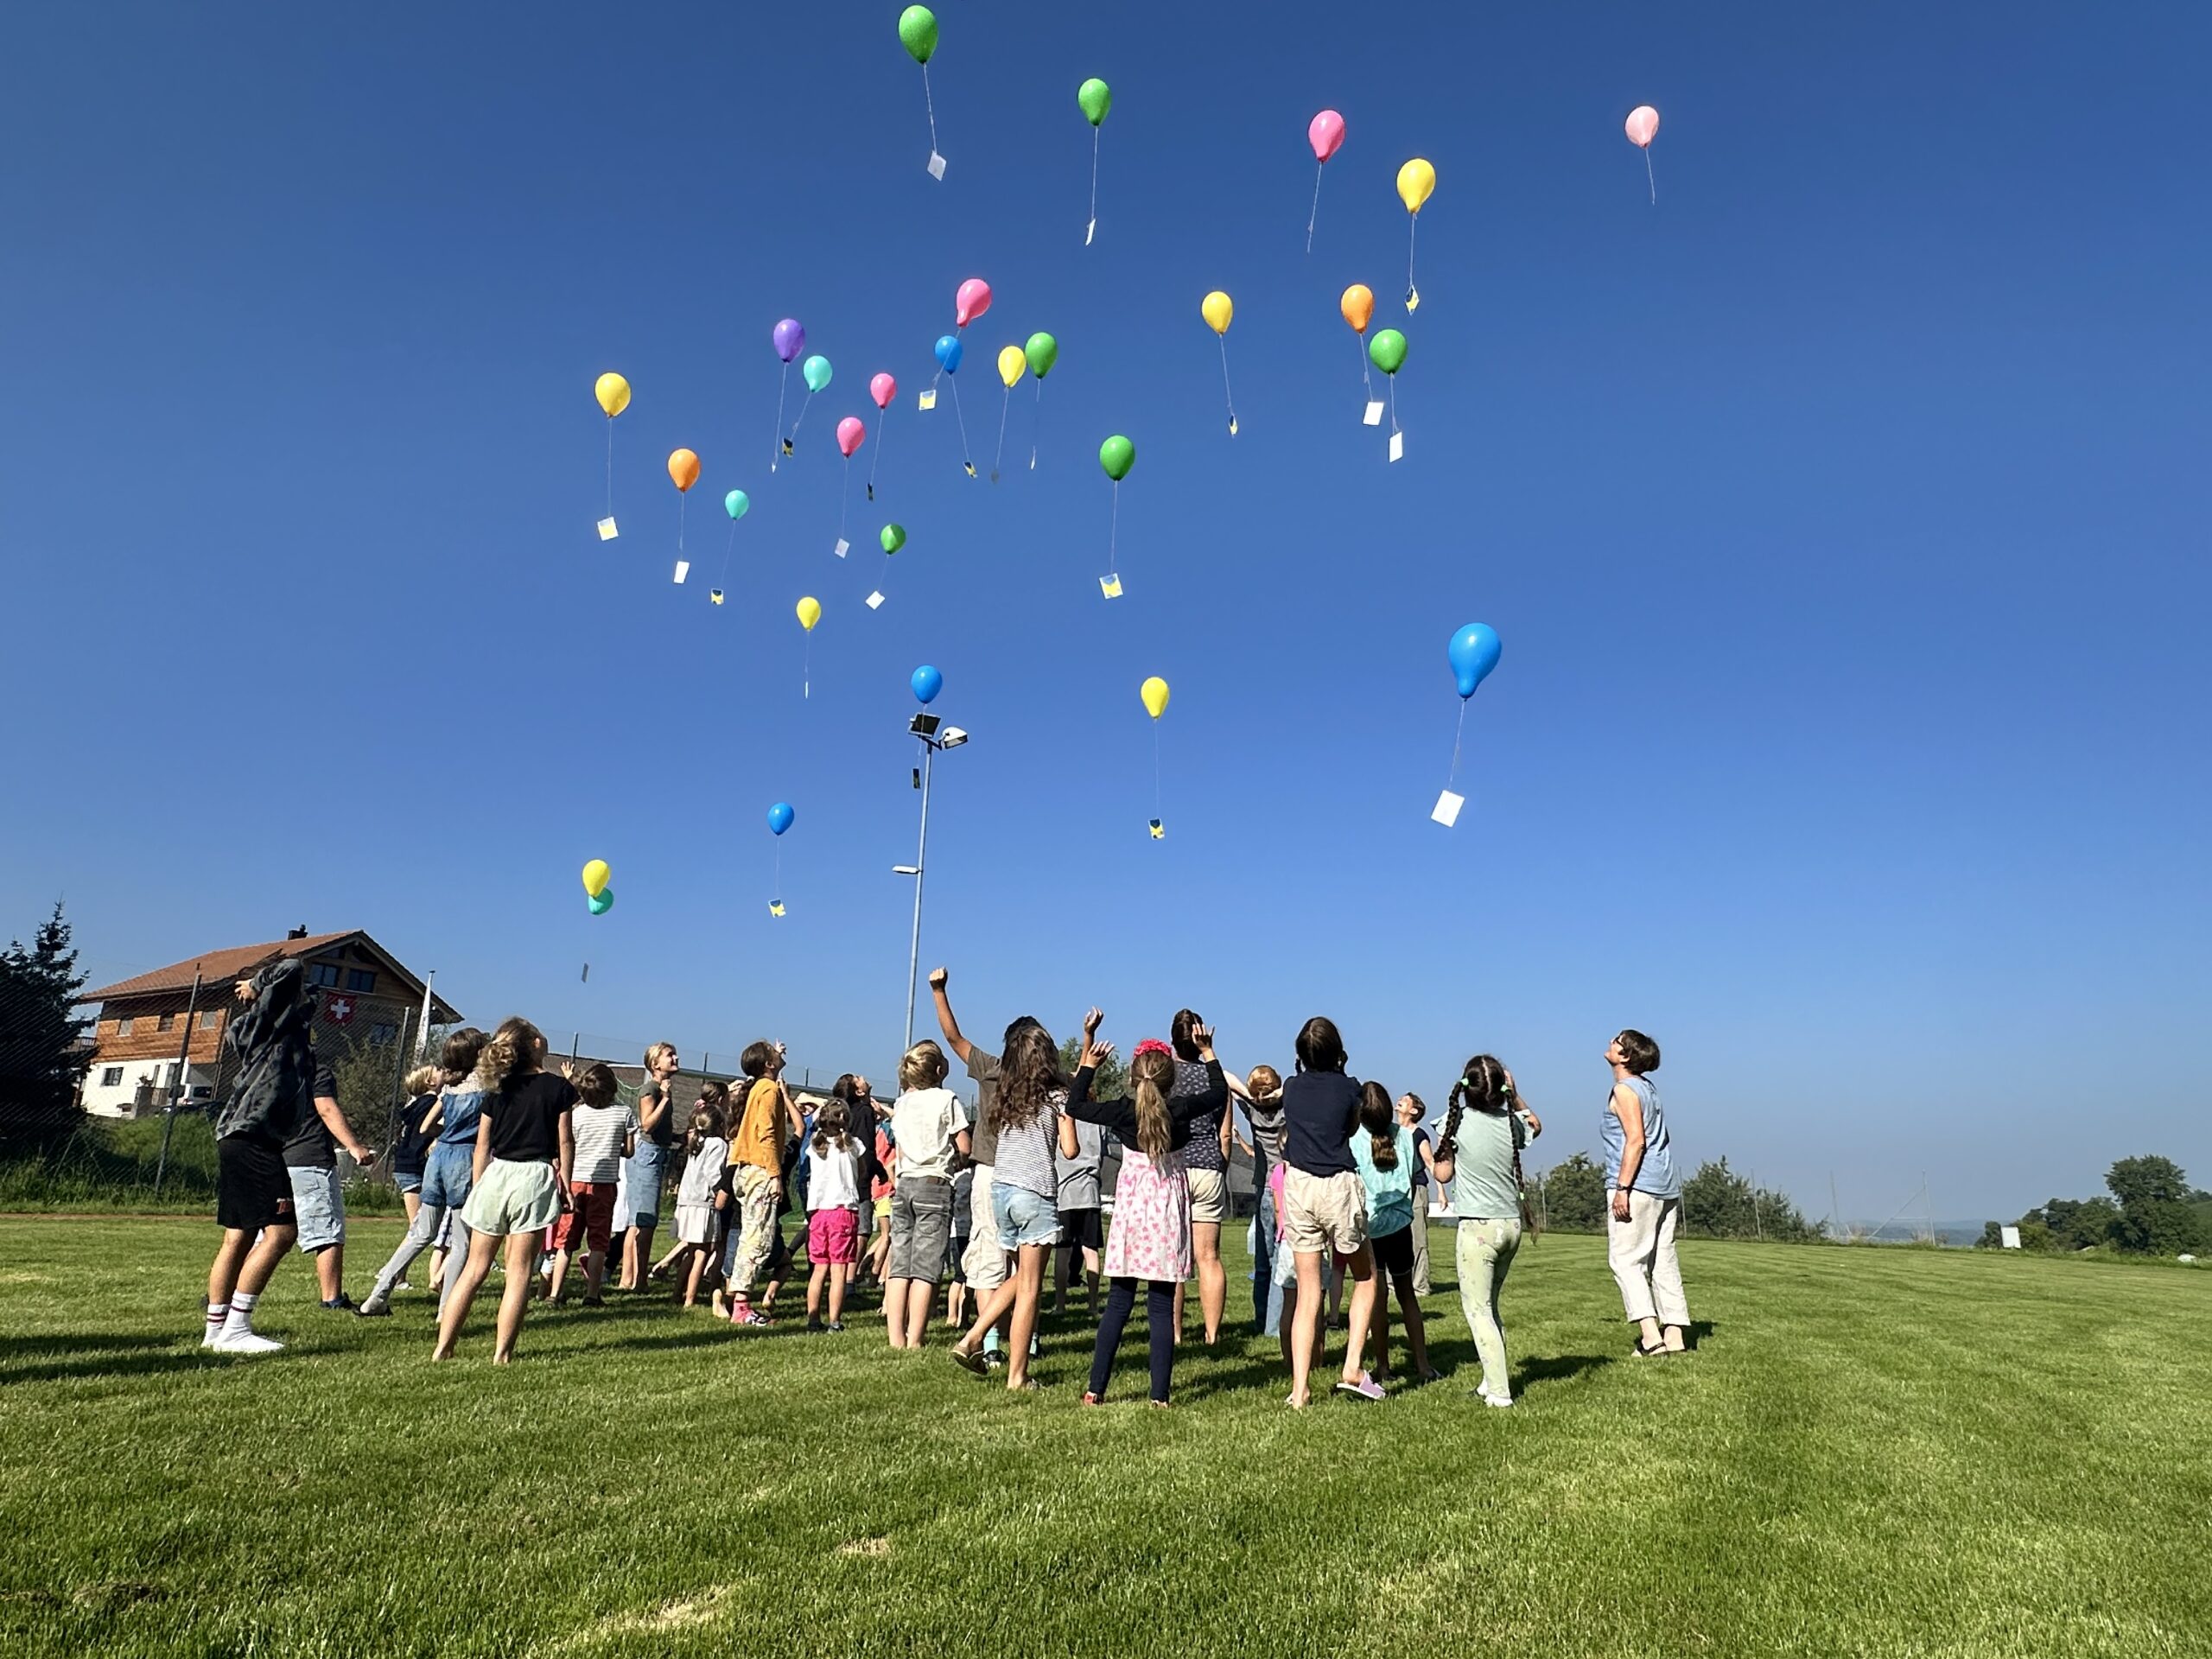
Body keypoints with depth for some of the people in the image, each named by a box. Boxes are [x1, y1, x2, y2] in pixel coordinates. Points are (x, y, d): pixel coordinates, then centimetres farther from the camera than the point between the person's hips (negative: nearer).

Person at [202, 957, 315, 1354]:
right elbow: (291, 969, -18)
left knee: (239, 1236, 14)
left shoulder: (293, 1027, 18)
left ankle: (216, 1329, 22)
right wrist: (257, 986, -2)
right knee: (279, 1231, -13)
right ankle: (235, 1329, -11)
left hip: (238, 1140, 10)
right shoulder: (268, 1023, -6)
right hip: (252, 1138, -10)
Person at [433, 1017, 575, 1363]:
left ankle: (442, 1347, 13)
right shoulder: (559, 1087, -3)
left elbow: (483, 1146, 11)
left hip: (496, 1174, 4)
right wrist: (565, 1183, 7)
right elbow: (565, 1141, -1)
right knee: (519, 1271, 1)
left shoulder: (498, 1090, 8)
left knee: (475, 1268, 12)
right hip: (535, 1177, -4)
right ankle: (502, 1352, 2)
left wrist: (478, 1188, 19)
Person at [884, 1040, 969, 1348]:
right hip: (935, 1185, -5)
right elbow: (965, 1148, -5)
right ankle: (914, 1341, -5)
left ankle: (896, 1338, 4)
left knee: (899, 1265, 5)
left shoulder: (900, 1103, 12)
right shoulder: (946, 1100, -5)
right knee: (926, 1267, -4)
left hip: (904, 1184, 5)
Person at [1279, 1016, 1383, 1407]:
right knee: (1365, 1277, 19)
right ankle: (1353, 1367, 8)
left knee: (1308, 1294, 7)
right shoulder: (1348, 1088, -3)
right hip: (1340, 1185, -2)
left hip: (1299, 1186, 3)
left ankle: (1300, 1389, 3)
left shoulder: (1291, 1088, 3)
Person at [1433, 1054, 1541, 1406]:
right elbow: (1535, 1125, 24)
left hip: (1478, 1228, -5)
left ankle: (1498, 1390, -4)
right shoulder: (1512, 1122, -2)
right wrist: (1515, 1095, 16)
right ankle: (1493, 1380, 22)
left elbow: (1443, 1174, -4)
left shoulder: (1458, 1121, -12)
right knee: (1490, 1304, 19)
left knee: (1478, 1309, 1)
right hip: (1512, 1223, 5)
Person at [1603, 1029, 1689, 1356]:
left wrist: (1622, 1187, -19)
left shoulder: (1624, 1090, -9)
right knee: (1663, 1261, 10)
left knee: (1625, 1260, -7)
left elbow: (1636, 1141, -18)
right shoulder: (1646, 1086, 17)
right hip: (1666, 1186, 9)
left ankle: (1650, 1333, -15)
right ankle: (1675, 1334, 11)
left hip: (1638, 1185, -9)